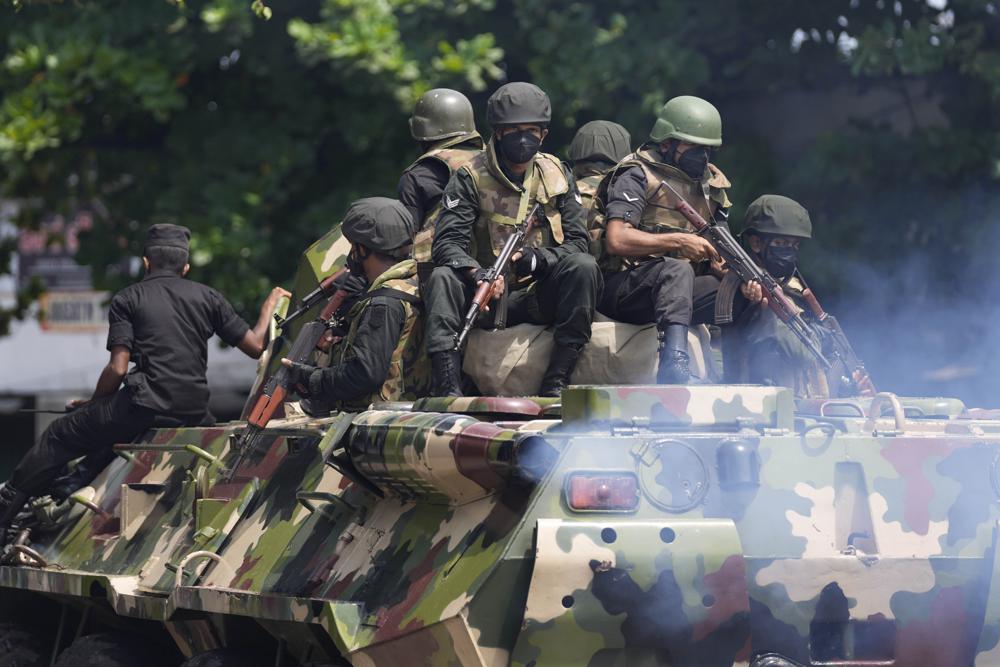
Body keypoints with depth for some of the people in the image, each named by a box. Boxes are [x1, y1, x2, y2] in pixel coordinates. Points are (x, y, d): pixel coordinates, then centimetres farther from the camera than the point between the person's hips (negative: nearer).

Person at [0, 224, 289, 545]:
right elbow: (256, 346, 12)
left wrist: (92, 404, 12)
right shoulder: (207, 297, 14)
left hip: (144, 408, -4)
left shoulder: (127, 299, 6)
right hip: (194, 415, 4)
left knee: (59, 437, 6)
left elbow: (118, 368, -4)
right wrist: (269, 307, 31)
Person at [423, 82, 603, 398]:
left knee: (583, 266, -27)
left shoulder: (556, 174, 8)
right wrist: (476, 274, -32)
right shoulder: (471, 178, 0)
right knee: (442, 277, -29)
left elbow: (577, 242, 2)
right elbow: (447, 243, -10)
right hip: (488, 298, -1)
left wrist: (538, 259, -19)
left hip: (539, 297, 1)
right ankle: (449, 389, -41)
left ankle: (555, 383, -30)